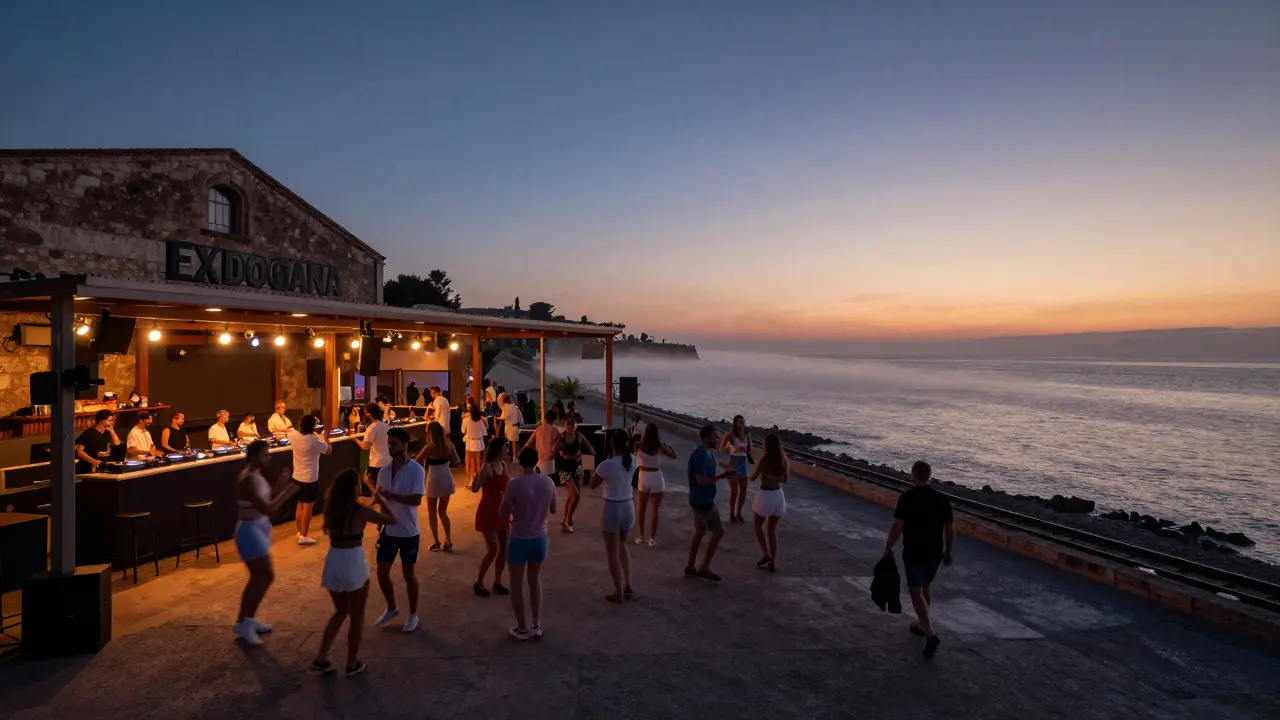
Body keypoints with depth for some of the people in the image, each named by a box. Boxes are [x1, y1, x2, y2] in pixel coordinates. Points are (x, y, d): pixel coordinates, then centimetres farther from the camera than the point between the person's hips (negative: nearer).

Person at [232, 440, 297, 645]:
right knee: (266, 577, -4)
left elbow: (268, 499, 13)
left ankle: (248, 620, 28)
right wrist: (287, 493, -18)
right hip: (251, 531, -10)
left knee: (259, 578, 16)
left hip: (259, 530, 10)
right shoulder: (248, 480, -24)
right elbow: (267, 509, -27)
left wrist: (280, 485, 4)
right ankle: (243, 623, 8)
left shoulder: (257, 476, 6)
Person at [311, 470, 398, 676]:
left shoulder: (330, 508, 0)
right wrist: (381, 501, 9)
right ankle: (352, 664, 23)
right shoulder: (360, 511, -16)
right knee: (357, 615, 13)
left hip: (333, 563, 6)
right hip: (353, 563, -6)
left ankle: (320, 659, 23)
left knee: (340, 611, 24)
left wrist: (374, 502, 19)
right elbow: (392, 520, -6)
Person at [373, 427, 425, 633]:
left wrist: (391, 495, -33)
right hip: (388, 530, 5)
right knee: (382, 572, 12)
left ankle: (413, 614, 27)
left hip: (408, 531, -5)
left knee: (408, 573, 8)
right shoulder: (384, 471, 2)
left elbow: (416, 500, -25)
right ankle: (391, 608, 36)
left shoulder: (416, 470, -16)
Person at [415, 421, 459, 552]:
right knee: (442, 511, 17)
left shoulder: (429, 448, -16)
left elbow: (417, 463, -11)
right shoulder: (449, 445, -3)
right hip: (447, 479, 5)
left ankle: (436, 543, 15)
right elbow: (456, 461, 7)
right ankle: (448, 541, 15)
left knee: (432, 513, 13)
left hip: (435, 480, -5)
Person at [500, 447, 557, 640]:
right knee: (535, 580, 22)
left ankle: (522, 628, 22)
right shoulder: (548, 482, -6)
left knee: (516, 584, 14)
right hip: (540, 538, 4)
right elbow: (553, 509, 7)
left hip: (519, 540, -4)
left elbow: (503, 514, -11)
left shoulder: (515, 484, -19)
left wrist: (505, 499, 6)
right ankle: (537, 625, 27)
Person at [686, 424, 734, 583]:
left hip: (701, 500, 10)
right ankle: (704, 567, 3)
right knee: (719, 531, -3)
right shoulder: (701, 456, -24)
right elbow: (702, 480, -28)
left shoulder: (705, 453, 9)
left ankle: (691, 566, 24)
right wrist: (722, 476, -24)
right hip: (703, 501, -10)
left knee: (699, 531, 16)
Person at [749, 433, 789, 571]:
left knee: (758, 527, 17)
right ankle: (773, 562, 17)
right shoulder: (784, 460, -3)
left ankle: (766, 555, 9)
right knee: (772, 530, 16)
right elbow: (786, 481, 8)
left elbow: (752, 478, -6)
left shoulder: (764, 461, -16)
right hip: (778, 496, 5)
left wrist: (751, 474, 15)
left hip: (765, 496, -5)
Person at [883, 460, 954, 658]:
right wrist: (947, 551, 15)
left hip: (913, 553, -5)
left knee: (917, 593, 0)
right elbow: (950, 529, 2)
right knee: (925, 588, 23)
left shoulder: (906, 498, -15)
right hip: (934, 553, 5)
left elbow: (897, 527, -16)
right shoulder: (942, 499, -2)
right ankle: (921, 624, 36)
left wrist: (888, 547, -2)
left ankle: (931, 634, -11)